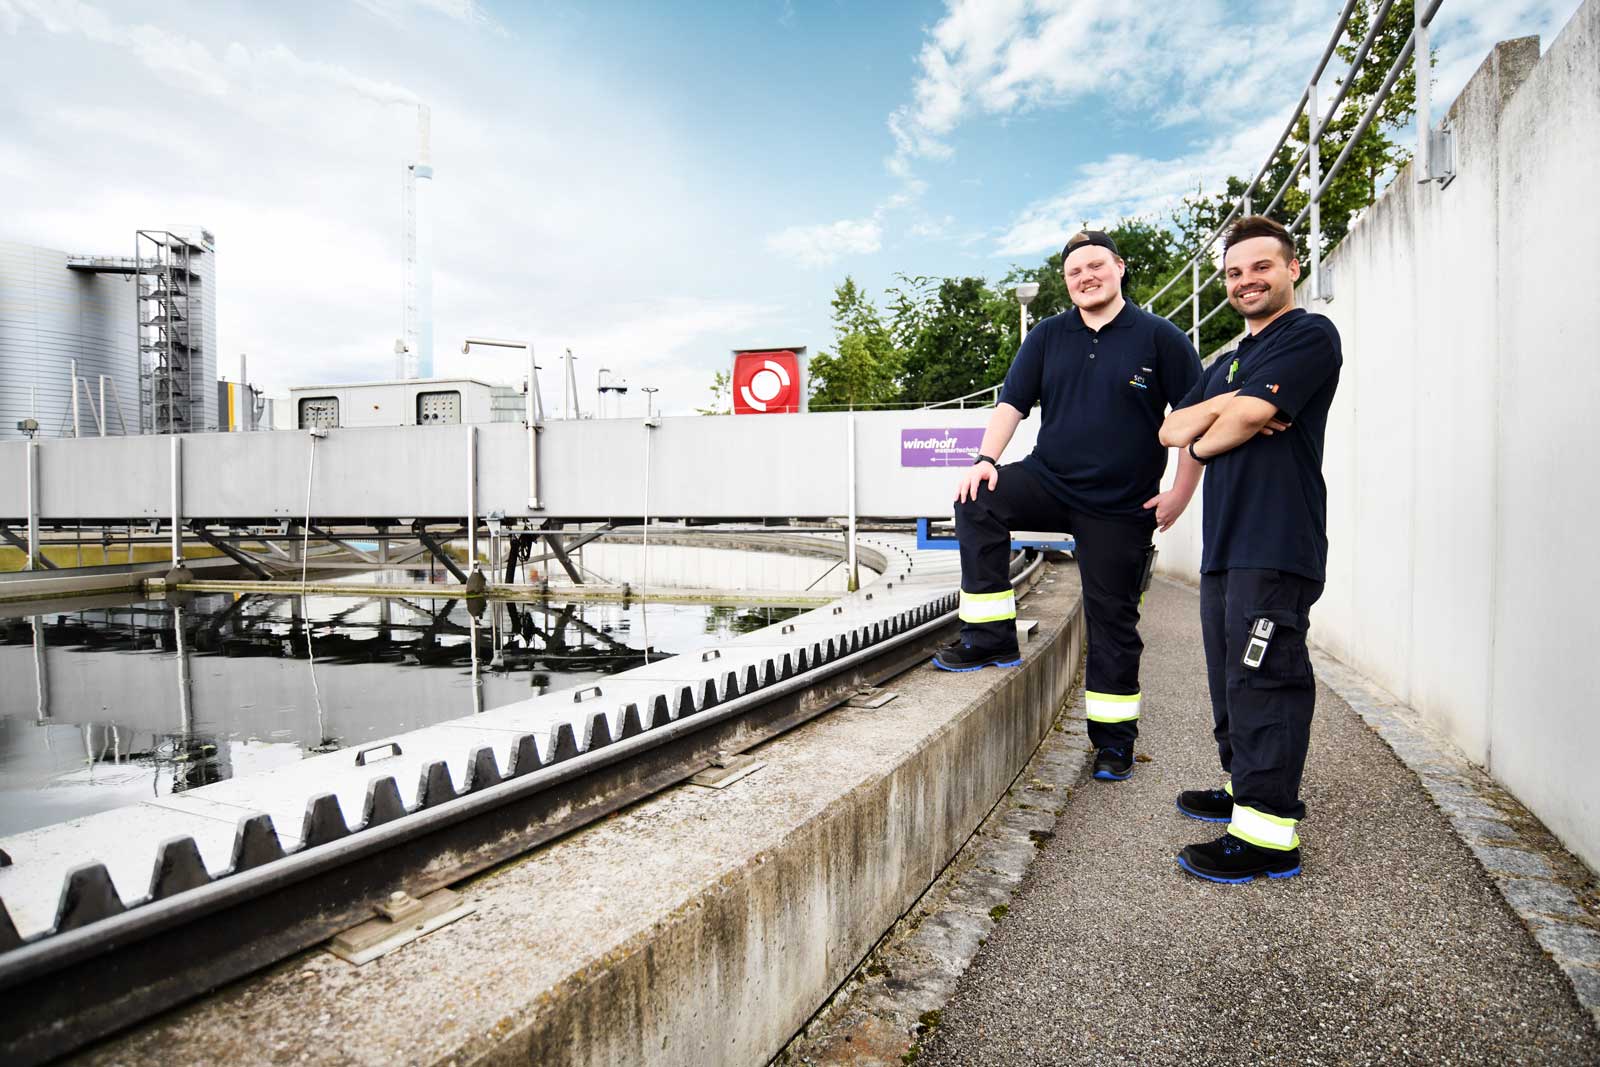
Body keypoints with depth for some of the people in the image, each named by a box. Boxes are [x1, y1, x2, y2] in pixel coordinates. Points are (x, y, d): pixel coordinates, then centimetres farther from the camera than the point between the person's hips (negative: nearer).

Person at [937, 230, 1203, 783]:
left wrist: (1181, 493, -7)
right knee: (978, 504, -27)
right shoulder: (1048, 335, 7)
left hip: (1121, 507, -2)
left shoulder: (1160, 337, -1)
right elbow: (1012, 403, 3)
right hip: (1049, 482, 3)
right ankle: (992, 637, -15)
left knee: (1113, 623, 4)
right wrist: (986, 459, -13)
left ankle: (1114, 738, 22)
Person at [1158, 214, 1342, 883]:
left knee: (1263, 680, -9)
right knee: (1233, 678, 16)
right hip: (1226, 544, 9)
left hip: (1277, 546, -9)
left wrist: (1204, 439, 3)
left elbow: (1245, 416, -16)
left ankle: (1268, 834, -4)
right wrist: (1218, 414, -6)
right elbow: (1170, 430, 14)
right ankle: (1246, 787, 30)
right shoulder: (1229, 363, 25)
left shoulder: (1310, 336, -3)